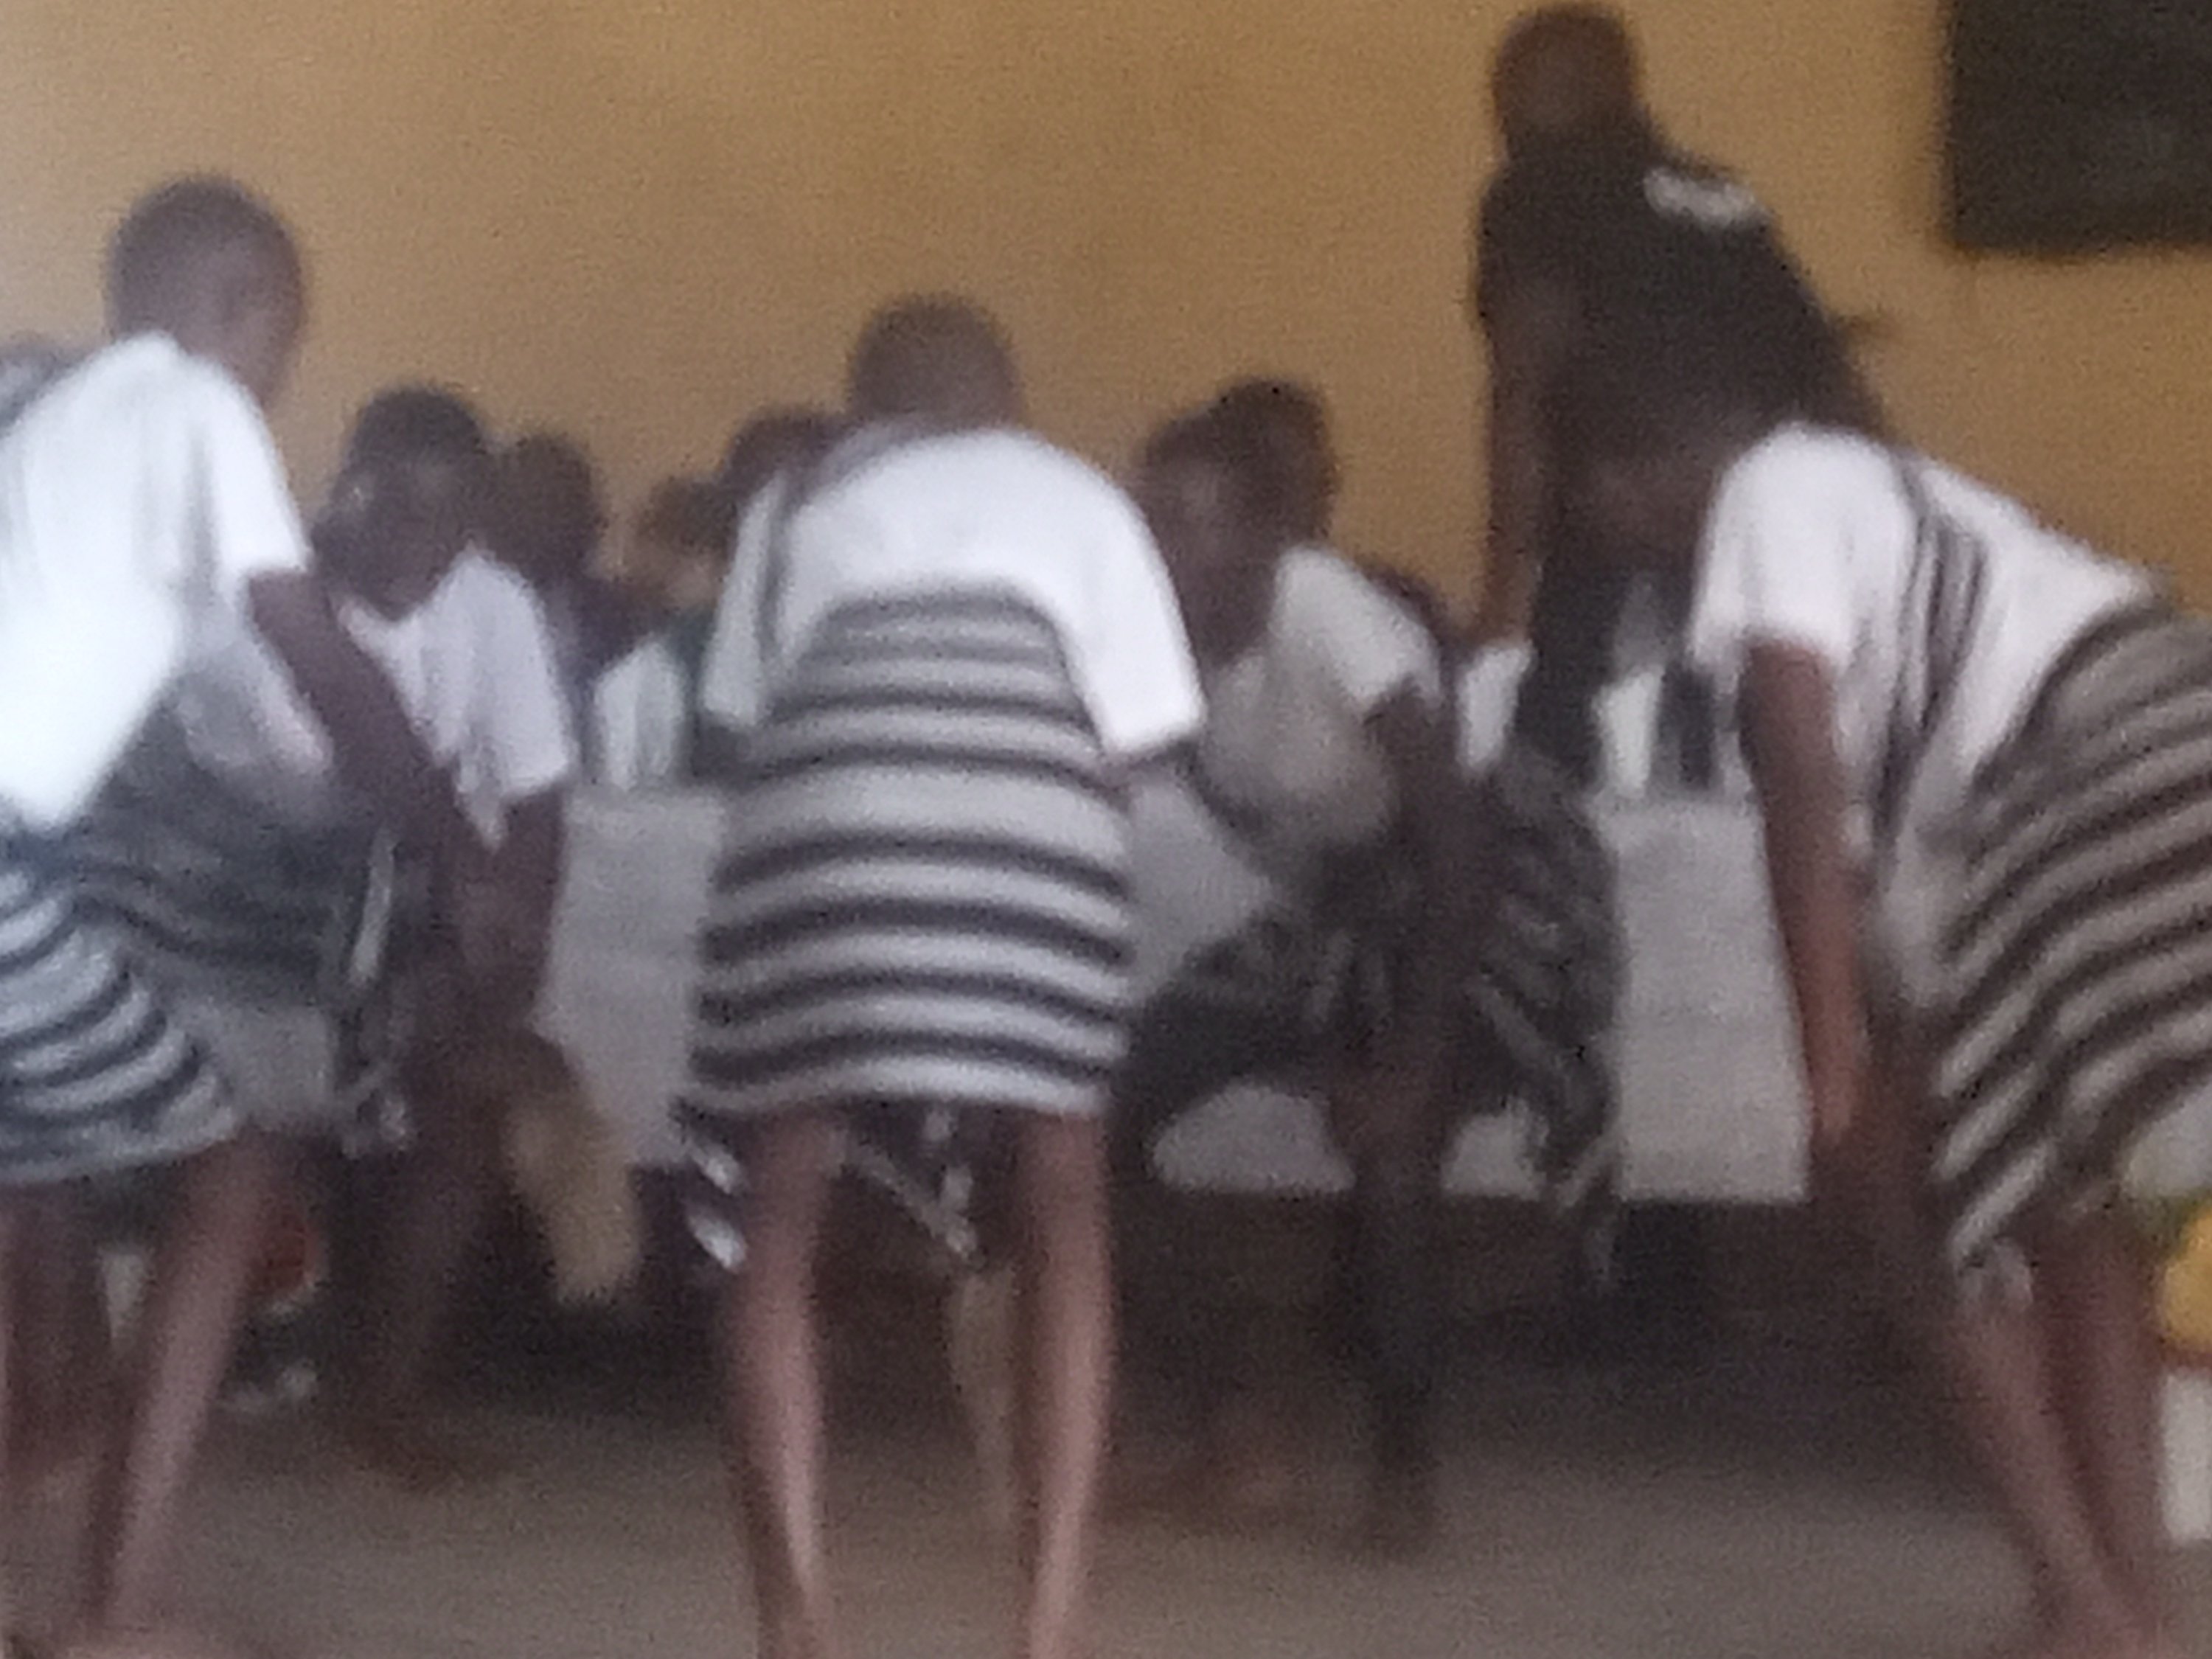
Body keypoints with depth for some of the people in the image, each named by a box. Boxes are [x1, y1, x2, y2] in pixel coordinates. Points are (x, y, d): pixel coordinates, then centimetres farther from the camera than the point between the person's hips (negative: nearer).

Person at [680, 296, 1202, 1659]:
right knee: (1064, 1213, 16)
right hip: (1032, 815, 0)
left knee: (775, 1227, 12)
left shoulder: (804, 503, 34)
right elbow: (1137, 740, 23)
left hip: (824, 805, 0)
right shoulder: (1080, 499, 33)